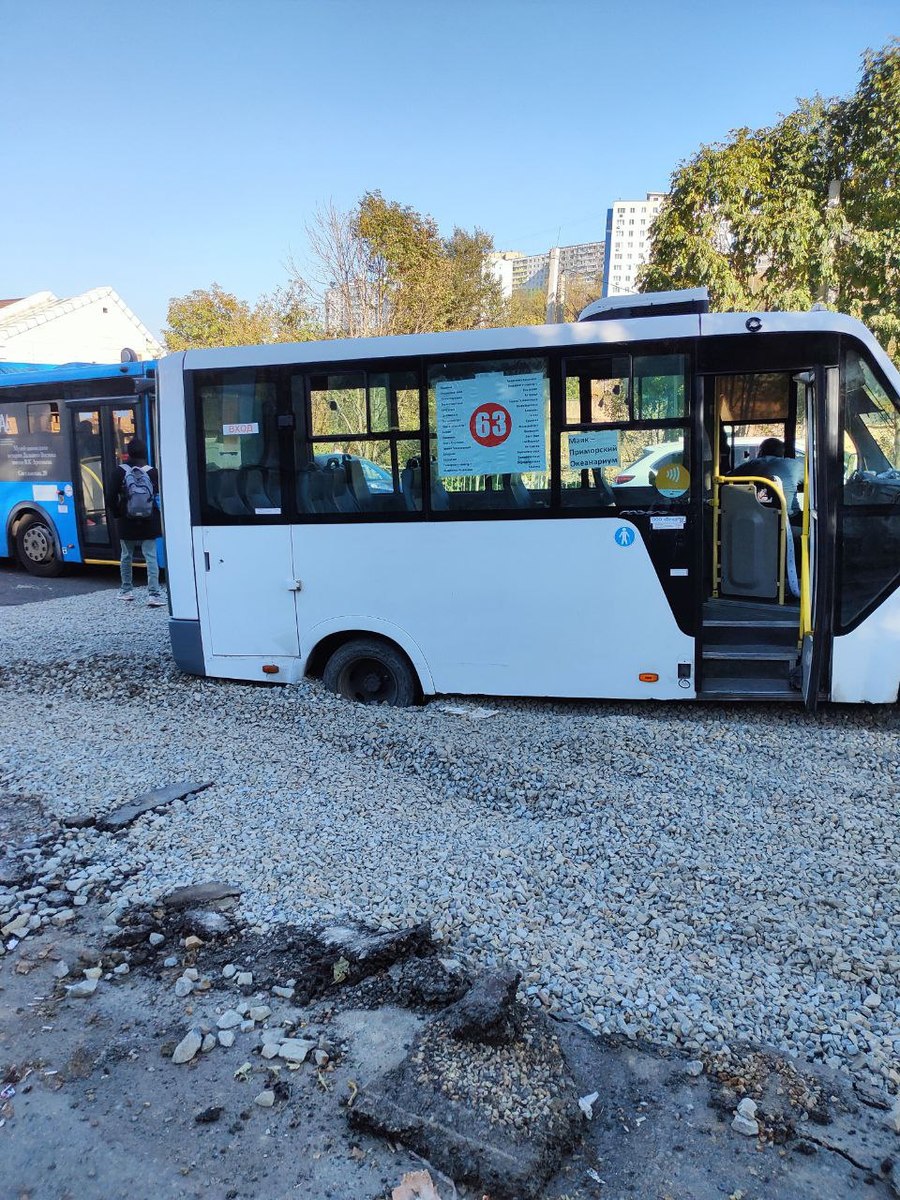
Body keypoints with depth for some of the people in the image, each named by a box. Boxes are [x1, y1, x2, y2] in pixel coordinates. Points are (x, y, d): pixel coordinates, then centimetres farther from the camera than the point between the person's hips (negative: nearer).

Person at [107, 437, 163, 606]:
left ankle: (126, 590, 28)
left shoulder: (120, 472, -4)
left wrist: (117, 514, 7)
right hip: (149, 523, -1)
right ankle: (153, 594, -12)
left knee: (126, 556, 17)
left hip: (127, 522, 1)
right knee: (151, 556, -3)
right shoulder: (153, 472, -5)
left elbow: (112, 497, -4)